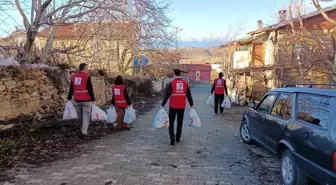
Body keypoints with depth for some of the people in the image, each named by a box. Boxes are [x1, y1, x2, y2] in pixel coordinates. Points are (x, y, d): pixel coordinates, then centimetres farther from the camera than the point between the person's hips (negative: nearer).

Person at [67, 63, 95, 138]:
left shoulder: (73, 77, 7)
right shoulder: (87, 77, -13)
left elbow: (71, 89, 11)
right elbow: (90, 89, -16)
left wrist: (69, 98, 17)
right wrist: (93, 99, -11)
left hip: (77, 100, 6)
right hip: (86, 100, -6)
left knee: (80, 115, 17)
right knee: (86, 115, 0)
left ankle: (83, 130, 29)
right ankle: (84, 133, -6)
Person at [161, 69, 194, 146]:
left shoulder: (171, 83, -10)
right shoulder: (185, 83, 0)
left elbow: (166, 95, -13)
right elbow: (189, 95, 4)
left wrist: (162, 105, -10)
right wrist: (191, 104, 13)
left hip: (173, 106, -3)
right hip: (182, 107, 3)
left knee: (171, 122, 9)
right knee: (180, 122, 15)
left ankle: (172, 136, -7)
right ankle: (178, 137, 22)